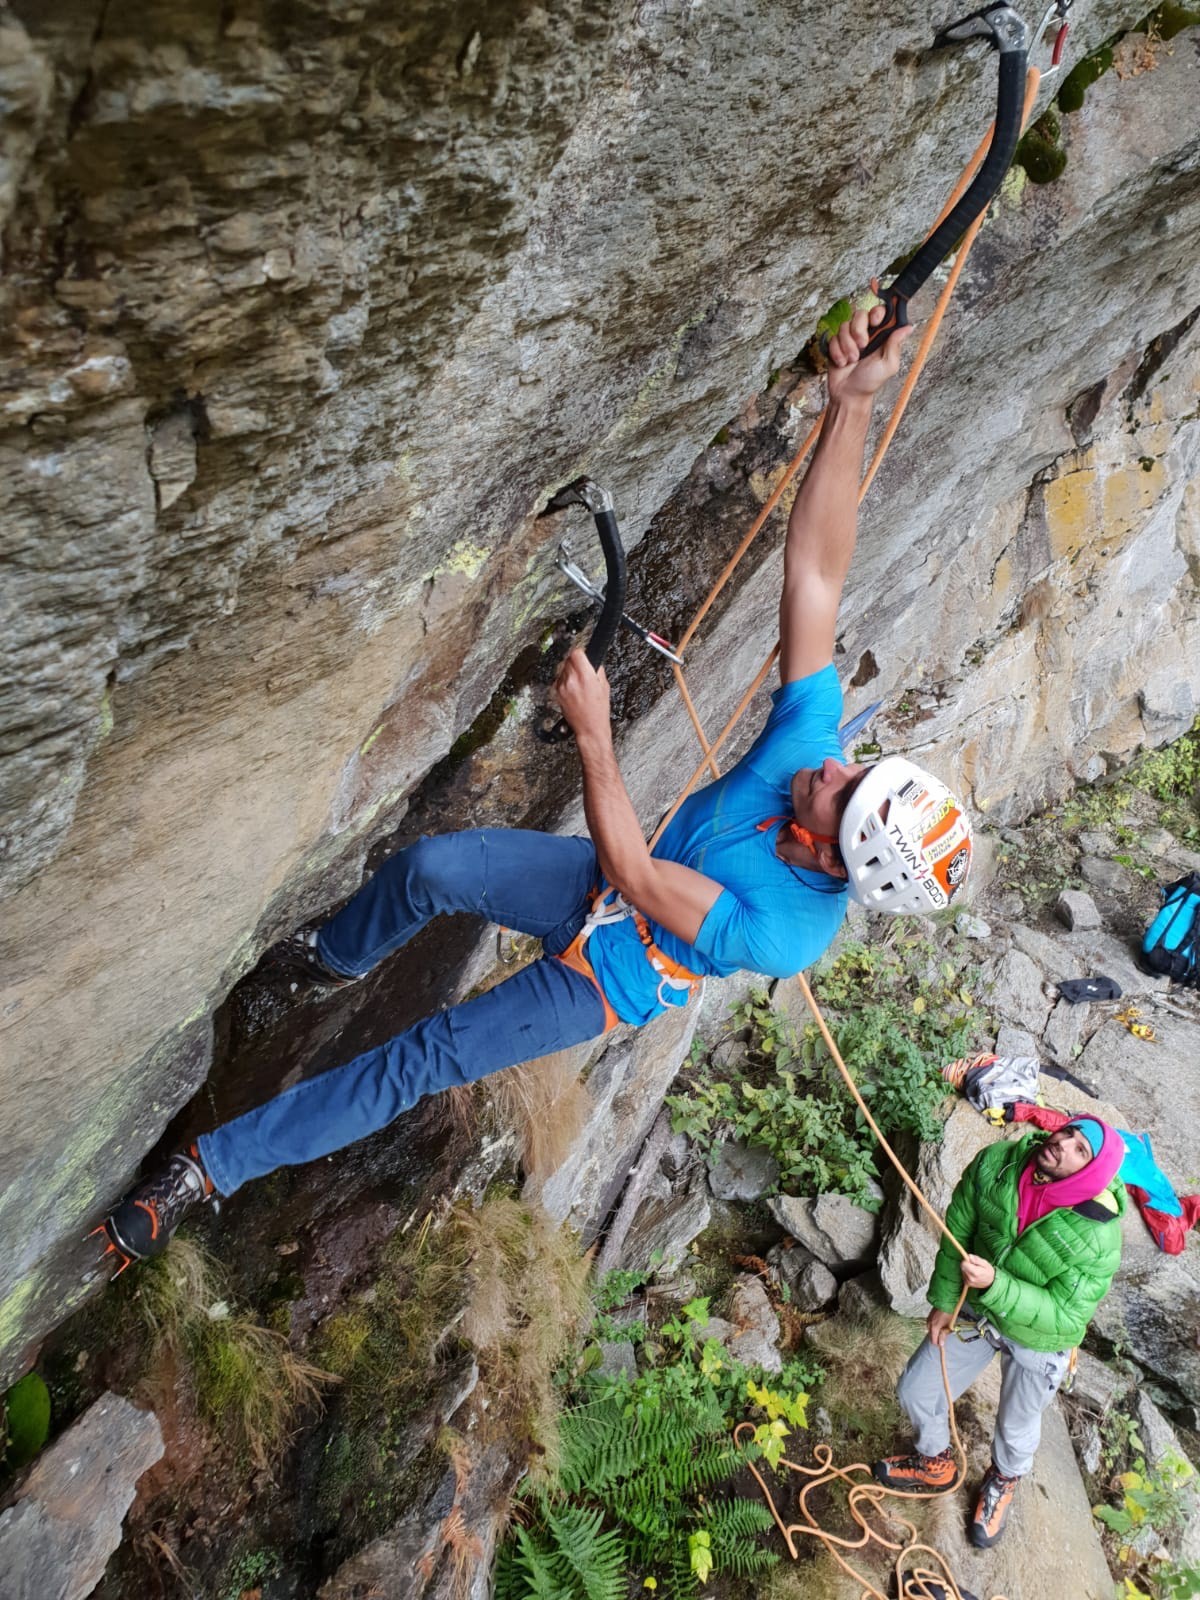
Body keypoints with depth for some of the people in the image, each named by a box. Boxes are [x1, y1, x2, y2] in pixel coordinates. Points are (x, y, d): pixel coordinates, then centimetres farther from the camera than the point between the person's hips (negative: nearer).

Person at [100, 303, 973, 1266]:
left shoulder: (786, 936, -34)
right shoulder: (814, 736, -21)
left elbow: (635, 871, -31)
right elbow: (815, 568, -28)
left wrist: (594, 732, -33)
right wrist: (853, 403, -39)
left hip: (608, 982, -4)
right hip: (602, 888, 5)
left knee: (417, 1064, -7)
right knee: (429, 867, -17)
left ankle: (215, 1165, 8)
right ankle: (339, 958, 18)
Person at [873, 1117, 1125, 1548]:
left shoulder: (1098, 1236, -35)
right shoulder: (995, 1163, -26)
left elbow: (1065, 1316, -28)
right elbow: (957, 1229, -10)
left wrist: (995, 1284, -41)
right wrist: (944, 1300, -4)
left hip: (1037, 1339, -3)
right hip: (975, 1308, 3)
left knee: (1016, 1429, 23)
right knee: (915, 1391, 17)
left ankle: (1002, 1483, 59)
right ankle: (935, 1463, 50)